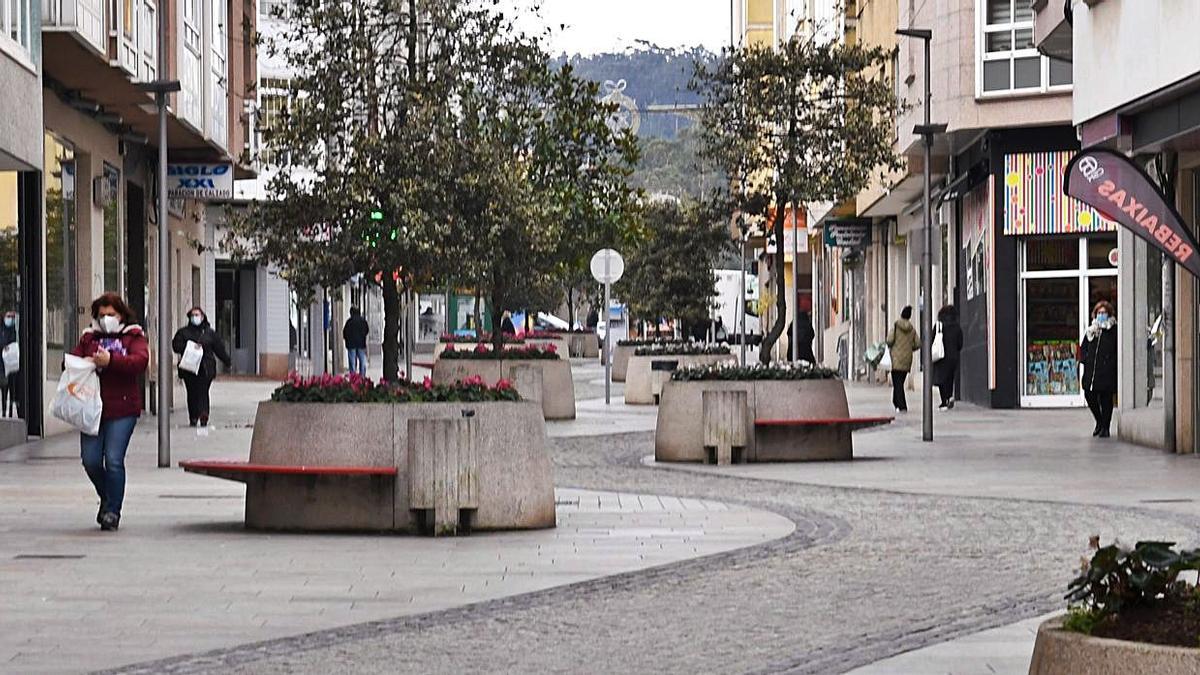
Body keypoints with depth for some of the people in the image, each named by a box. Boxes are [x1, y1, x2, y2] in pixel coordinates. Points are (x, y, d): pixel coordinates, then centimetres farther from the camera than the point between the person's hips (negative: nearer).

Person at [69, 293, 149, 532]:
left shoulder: (133, 336, 6)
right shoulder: (89, 337, 16)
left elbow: (140, 361, -11)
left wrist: (111, 360, -24)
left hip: (122, 409, -4)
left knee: (114, 460, -9)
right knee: (91, 460, 0)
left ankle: (112, 511, 1)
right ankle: (107, 497, 27)